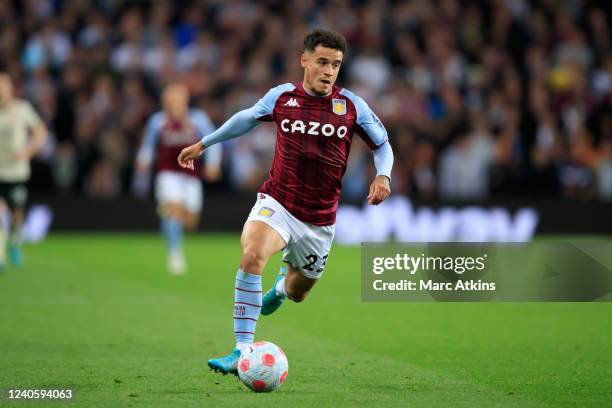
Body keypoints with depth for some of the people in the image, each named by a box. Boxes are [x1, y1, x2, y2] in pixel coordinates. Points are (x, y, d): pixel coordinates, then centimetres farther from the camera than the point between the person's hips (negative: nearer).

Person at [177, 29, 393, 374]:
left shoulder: (352, 106, -4)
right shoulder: (282, 97, -2)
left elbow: (383, 145, 10)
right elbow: (247, 118, 18)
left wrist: (383, 176, -11)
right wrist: (203, 144, 26)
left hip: (319, 220, 2)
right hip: (277, 204, -2)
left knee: (296, 293, 16)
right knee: (252, 256, -32)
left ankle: (281, 285, 58)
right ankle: (242, 352, -29)